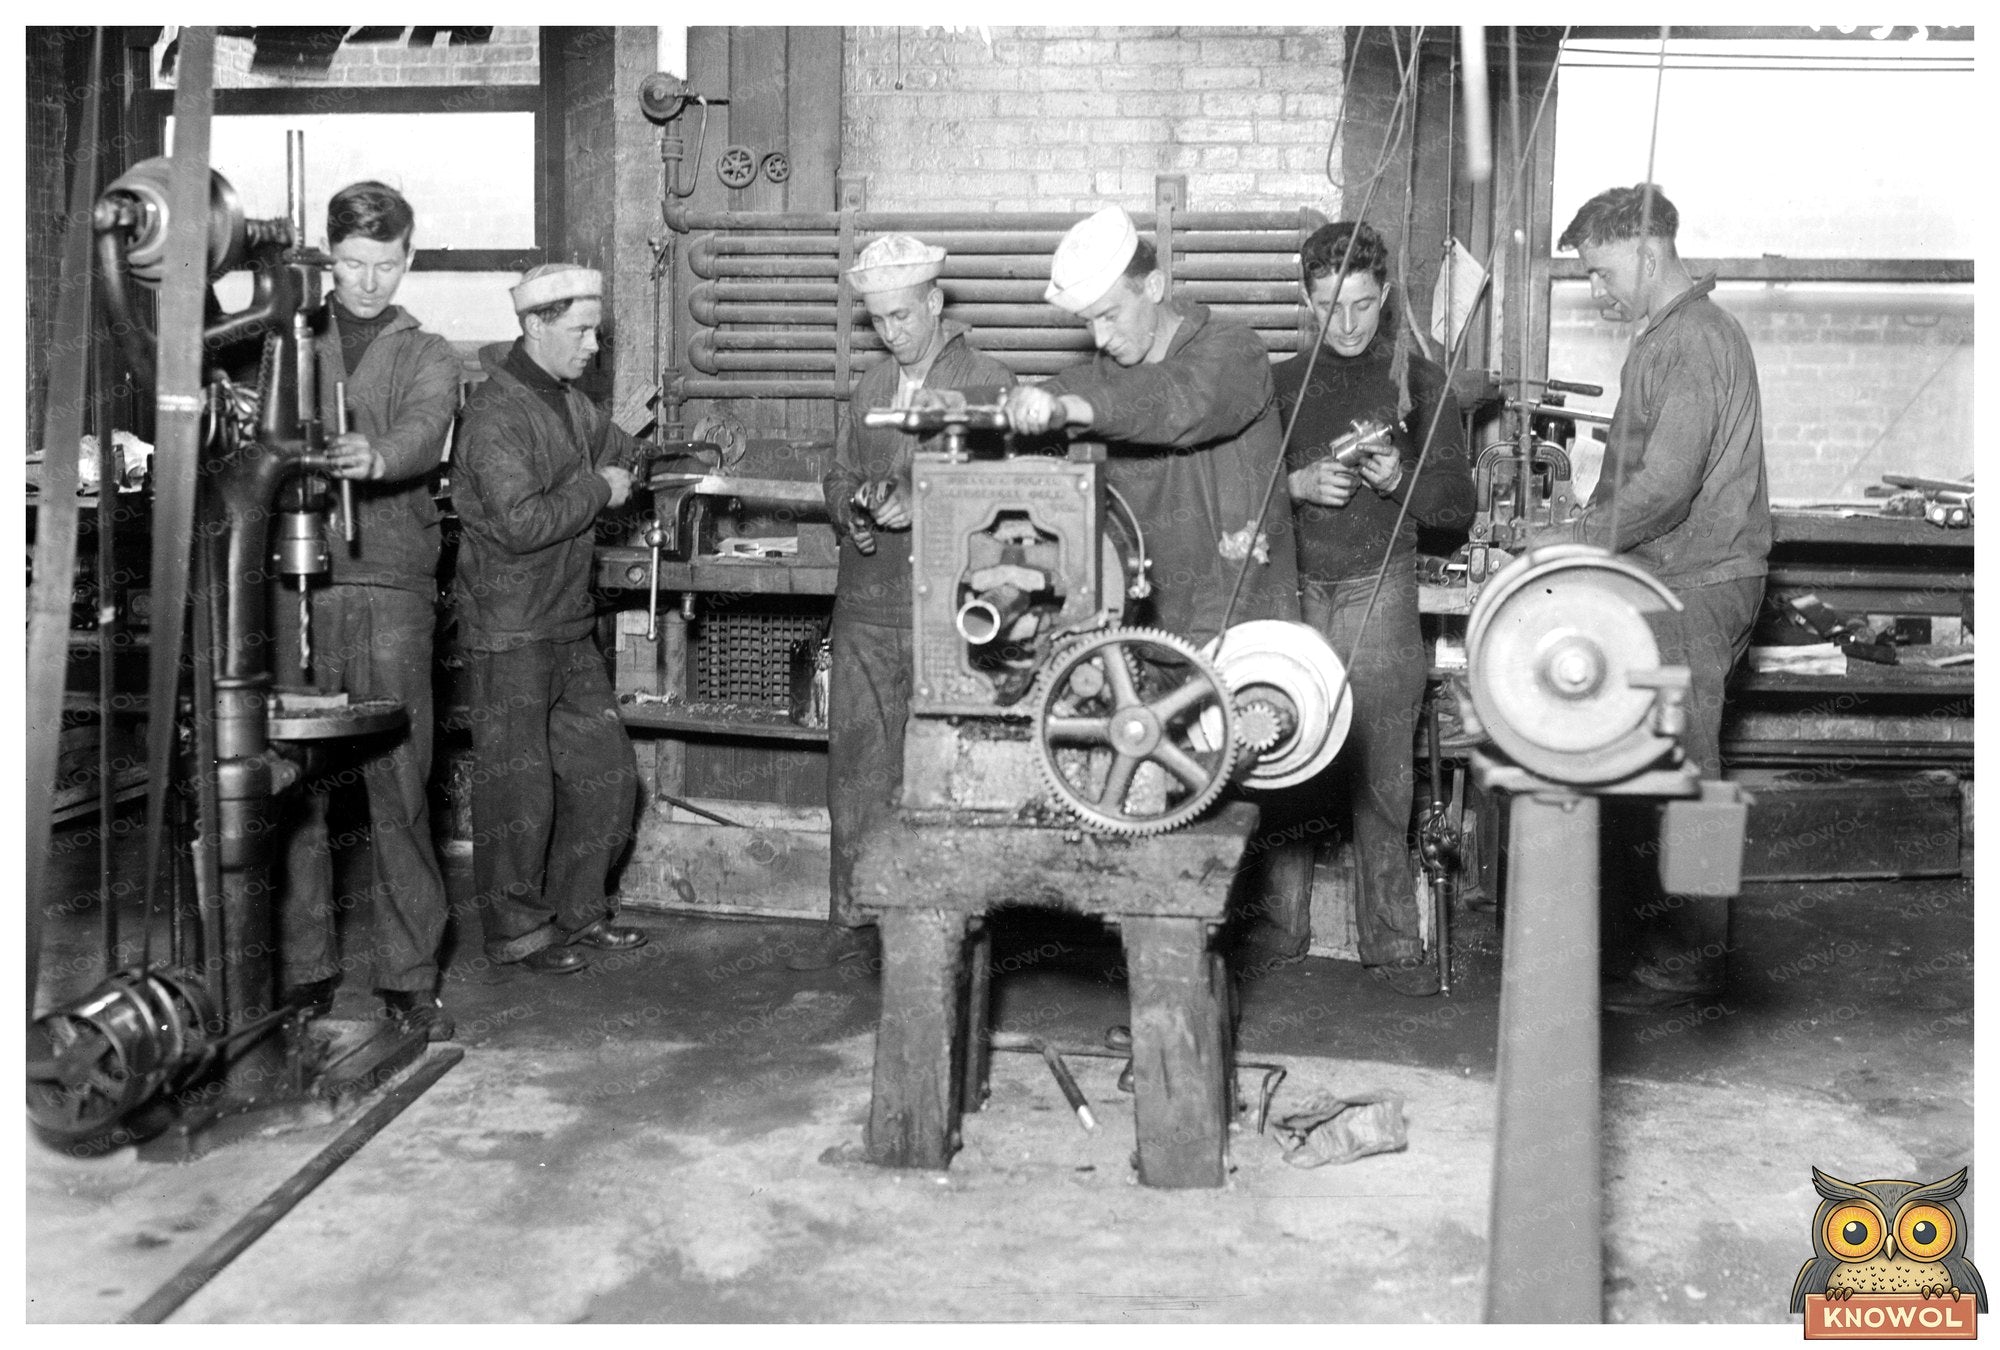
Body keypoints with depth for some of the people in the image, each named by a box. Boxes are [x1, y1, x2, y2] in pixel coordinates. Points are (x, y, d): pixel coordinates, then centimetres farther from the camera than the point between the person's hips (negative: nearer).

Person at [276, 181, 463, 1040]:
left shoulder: (426, 355, 13)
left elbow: (426, 427, -9)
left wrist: (377, 455, -30)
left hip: (390, 585, -1)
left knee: (399, 781, -4)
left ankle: (409, 975, 4)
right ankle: (302, 968, 11)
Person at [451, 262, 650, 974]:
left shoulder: (569, 401, 12)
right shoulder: (495, 414, -16)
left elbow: (619, 449, 29)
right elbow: (519, 523, -26)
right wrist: (598, 492, -15)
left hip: (570, 627, 9)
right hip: (508, 634, -9)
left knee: (606, 772, 12)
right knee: (518, 787, 0)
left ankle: (577, 910, 25)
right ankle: (517, 929, 15)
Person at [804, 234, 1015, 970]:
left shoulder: (989, 384, -3)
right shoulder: (868, 389, 17)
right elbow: (838, 477, 21)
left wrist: (920, 508, -20)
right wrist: (854, 512, -1)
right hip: (864, 607, 6)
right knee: (854, 765, 8)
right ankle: (852, 919, 19)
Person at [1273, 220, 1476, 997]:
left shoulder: (1420, 384, 11)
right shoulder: (1282, 384, 15)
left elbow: (1458, 508, 8)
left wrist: (1398, 478, -11)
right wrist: (1298, 484, -9)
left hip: (1378, 589, -1)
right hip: (1294, 590, 1)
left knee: (1380, 777, -5)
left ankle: (1391, 941, 2)